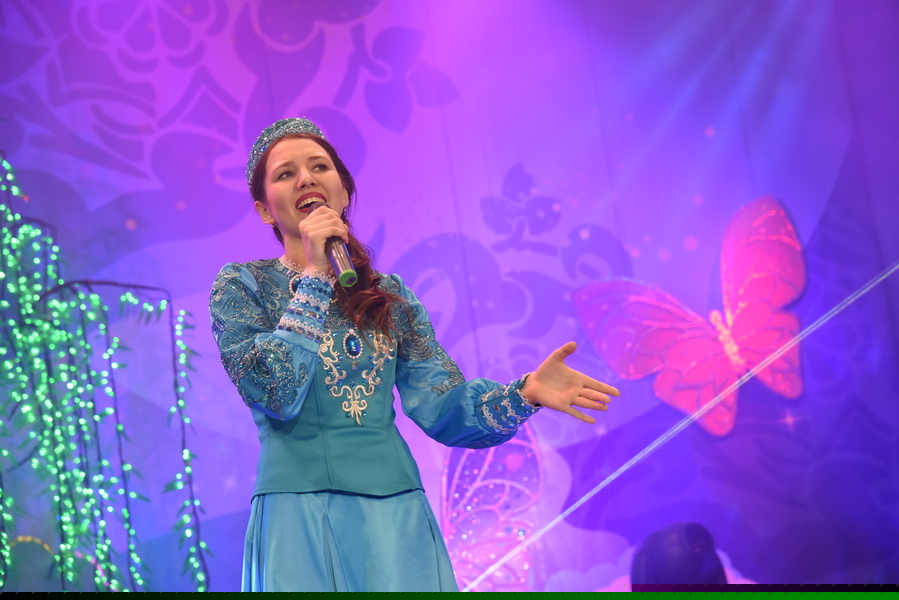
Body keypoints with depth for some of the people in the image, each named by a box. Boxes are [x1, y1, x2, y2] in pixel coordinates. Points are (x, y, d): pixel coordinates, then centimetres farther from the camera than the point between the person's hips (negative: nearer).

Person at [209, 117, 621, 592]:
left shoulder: (390, 295, 11)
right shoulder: (242, 286, 2)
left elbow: (442, 406, 2)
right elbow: (274, 394, -14)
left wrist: (524, 394, -15)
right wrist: (315, 277, -11)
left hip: (397, 509, 3)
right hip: (298, 512, -3)